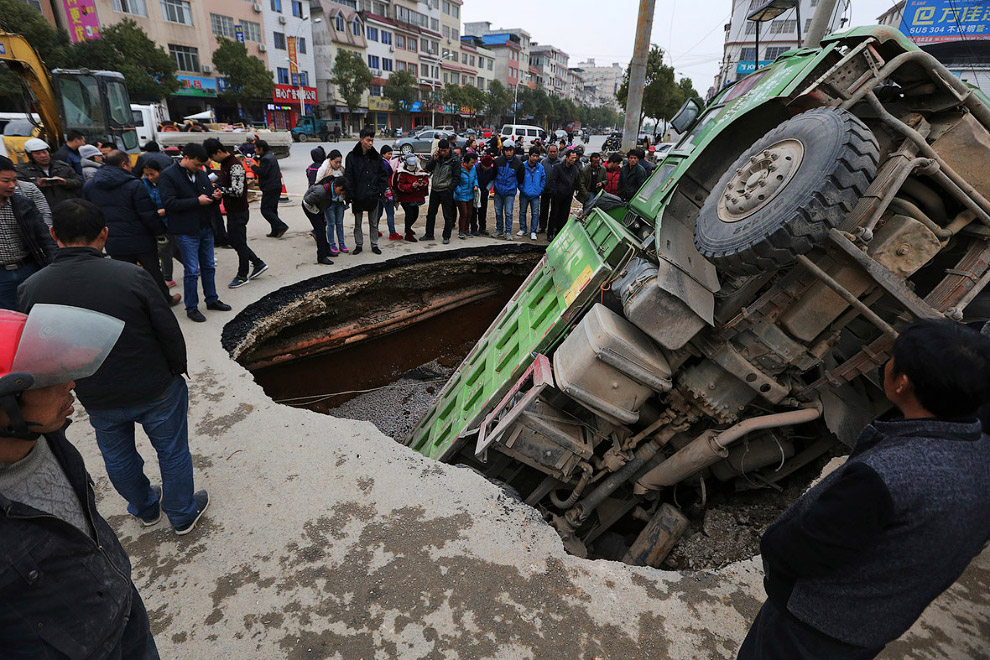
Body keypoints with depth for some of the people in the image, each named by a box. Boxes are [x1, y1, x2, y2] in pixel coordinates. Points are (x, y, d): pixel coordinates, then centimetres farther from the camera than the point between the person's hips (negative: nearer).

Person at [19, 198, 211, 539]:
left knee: (118, 459, 27)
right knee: (173, 452, 18)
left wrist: (73, 385, 15)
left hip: (98, 401, 3)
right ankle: (184, 514, 36)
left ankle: (145, 509, 50)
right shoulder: (132, 275, -24)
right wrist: (177, 371, 1)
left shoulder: (30, 290, -14)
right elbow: (170, 333, -17)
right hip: (156, 390, -3)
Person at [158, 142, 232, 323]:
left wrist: (215, 196, -3)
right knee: (191, 271, -2)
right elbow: (169, 203, -18)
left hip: (206, 228, 7)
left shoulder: (201, 174, 11)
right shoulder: (168, 176, -9)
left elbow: (209, 197, 20)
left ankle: (212, 299, 29)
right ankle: (191, 308, 10)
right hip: (187, 232, -7)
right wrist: (197, 201, -20)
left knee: (209, 267, 15)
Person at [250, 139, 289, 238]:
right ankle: (275, 232, 16)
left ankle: (281, 227, -11)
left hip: (270, 189, -10)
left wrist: (252, 166, -8)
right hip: (276, 187, 10)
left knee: (265, 210, -7)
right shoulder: (271, 156, 17)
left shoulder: (266, 159, -16)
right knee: (272, 210, 14)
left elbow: (262, 172, -20)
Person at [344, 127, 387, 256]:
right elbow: (348, 178, -5)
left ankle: (374, 245, 22)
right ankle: (359, 244, 21)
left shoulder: (376, 156, 3)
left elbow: (383, 174, 6)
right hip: (358, 197, -1)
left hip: (373, 196, 2)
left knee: (374, 223, 11)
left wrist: (380, 191, -4)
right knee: (358, 223, 10)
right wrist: (351, 196, -11)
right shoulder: (352, 156, -5)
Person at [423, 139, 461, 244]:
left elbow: (457, 177, -8)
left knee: (447, 215, 2)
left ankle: (446, 236, 12)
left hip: (446, 191, -5)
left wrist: (450, 189, -15)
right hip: (434, 189, 5)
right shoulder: (436, 157, 6)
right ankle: (429, 234, 25)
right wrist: (434, 159, -12)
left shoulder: (455, 160, -8)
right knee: (431, 213, 13)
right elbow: (428, 168, 3)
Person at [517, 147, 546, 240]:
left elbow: (543, 179, 11)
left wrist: (540, 190, 2)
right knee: (522, 212, 10)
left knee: (535, 214, -1)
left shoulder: (540, 167, 0)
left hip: (535, 195, 1)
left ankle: (533, 231, 8)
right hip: (524, 195, -1)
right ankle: (523, 229, 26)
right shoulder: (523, 166, -8)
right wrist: (522, 189, -5)